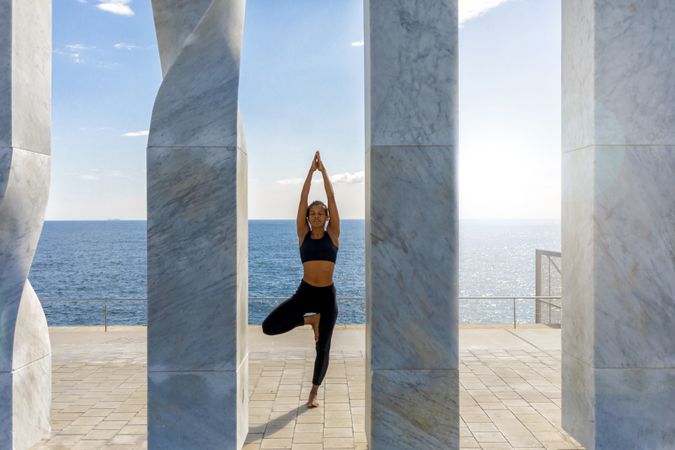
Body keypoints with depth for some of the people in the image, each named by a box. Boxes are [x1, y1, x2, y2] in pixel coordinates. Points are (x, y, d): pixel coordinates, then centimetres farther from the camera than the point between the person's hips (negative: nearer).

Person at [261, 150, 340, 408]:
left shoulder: (332, 235, 2)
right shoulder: (303, 234, 3)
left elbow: (332, 199, -2)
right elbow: (303, 200, -1)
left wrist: (323, 170, 0)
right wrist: (311, 170, -1)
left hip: (327, 295, -1)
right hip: (304, 292, 1)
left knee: (323, 348, 6)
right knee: (269, 327, -13)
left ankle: (314, 392, 28)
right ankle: (310, 320, 11)